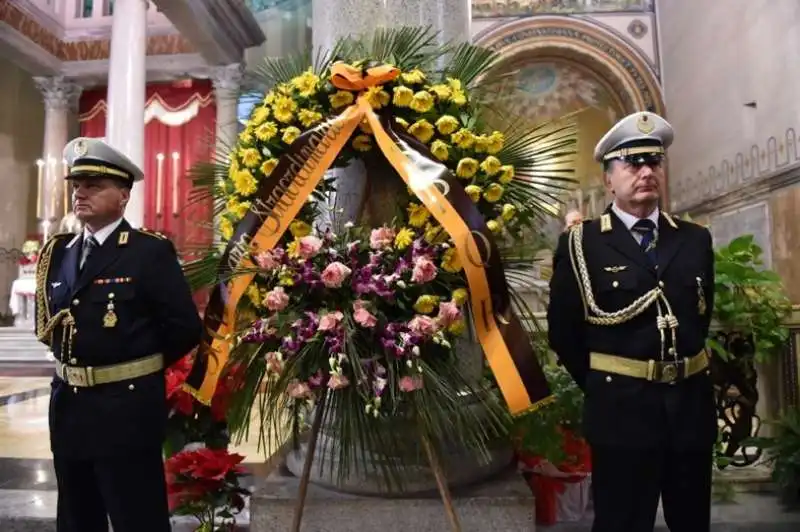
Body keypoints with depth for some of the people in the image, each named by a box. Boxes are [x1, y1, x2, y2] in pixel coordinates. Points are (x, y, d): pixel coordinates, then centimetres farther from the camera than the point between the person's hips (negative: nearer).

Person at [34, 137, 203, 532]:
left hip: (126, 409, -7)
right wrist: (72, 369, 9)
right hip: (67, 406, 7)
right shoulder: (58, 252, 9)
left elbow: (185, 328, -13)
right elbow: (47, 324, 21)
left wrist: (140, 370, -2)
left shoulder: (151, 252, -11)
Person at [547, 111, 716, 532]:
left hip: (691, 407, 5)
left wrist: (683, 375, 13)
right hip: (622, 411, -4)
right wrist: (602, 385, 2)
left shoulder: (696, 240, 8)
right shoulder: (581, 244, -6)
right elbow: (563, 332, -5)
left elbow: (702, 315, 16)